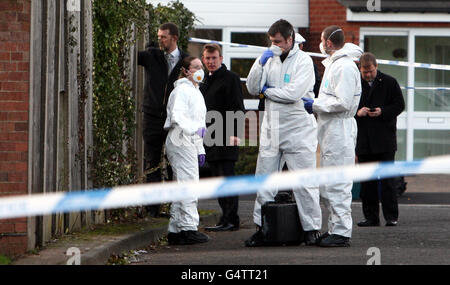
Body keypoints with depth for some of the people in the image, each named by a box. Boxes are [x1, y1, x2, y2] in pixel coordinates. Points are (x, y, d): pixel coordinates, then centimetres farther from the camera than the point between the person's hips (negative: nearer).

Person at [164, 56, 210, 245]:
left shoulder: (196, 91, 23)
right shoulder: (182, 89, -7)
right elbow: (177, 116, -19)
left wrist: (200, 149, 24)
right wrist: (194, 129, -31)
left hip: (190, 142, 10)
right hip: (180, 141, -10)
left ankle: (175, 231, 9)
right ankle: (188, 228, -14)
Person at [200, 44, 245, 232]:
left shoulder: (230, 78, -5)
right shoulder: (205, 81, 20)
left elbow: (237, 108, -11)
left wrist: (234, 134, -19)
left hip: (226, 137, -9)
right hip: (210, 138, 9)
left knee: (227, 178, -10)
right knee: (217, 179, 8)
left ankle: (230, 220, -10)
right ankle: (228, 218, 12)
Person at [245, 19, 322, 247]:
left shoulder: (303, 61, -8)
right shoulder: (270, 59, 11)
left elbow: (293, 93, -19)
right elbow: (252, 89, 7)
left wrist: (267, 91, -5)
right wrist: (260, 63, -6)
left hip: (298, 130, -6)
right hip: (271, 130, 6)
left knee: (304, 182, -3)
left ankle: (312, 228, 3)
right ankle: (262, 228, 14)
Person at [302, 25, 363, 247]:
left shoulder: (344, 66, -15)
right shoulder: (333, 64, 19)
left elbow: (342, 103, -21)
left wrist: (315, 105, -12)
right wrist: (315, 105, 13)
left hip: (339, 131, -11)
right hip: (330, 131, 11)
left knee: (337, 186, -10)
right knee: (327, 186, 13)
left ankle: (341, 233, -8)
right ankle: (335, 229, 18)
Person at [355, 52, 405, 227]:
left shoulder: (389, 83, 2)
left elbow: (399, 105, 3)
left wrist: (382, 111, -13)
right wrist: (357, 112, -9)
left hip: (385, 139, -3)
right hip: (363, 139, 3)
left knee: (387, 179, -6)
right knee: (367, 181, 5)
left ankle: (391, 216, -4)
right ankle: (371, 217, 10)